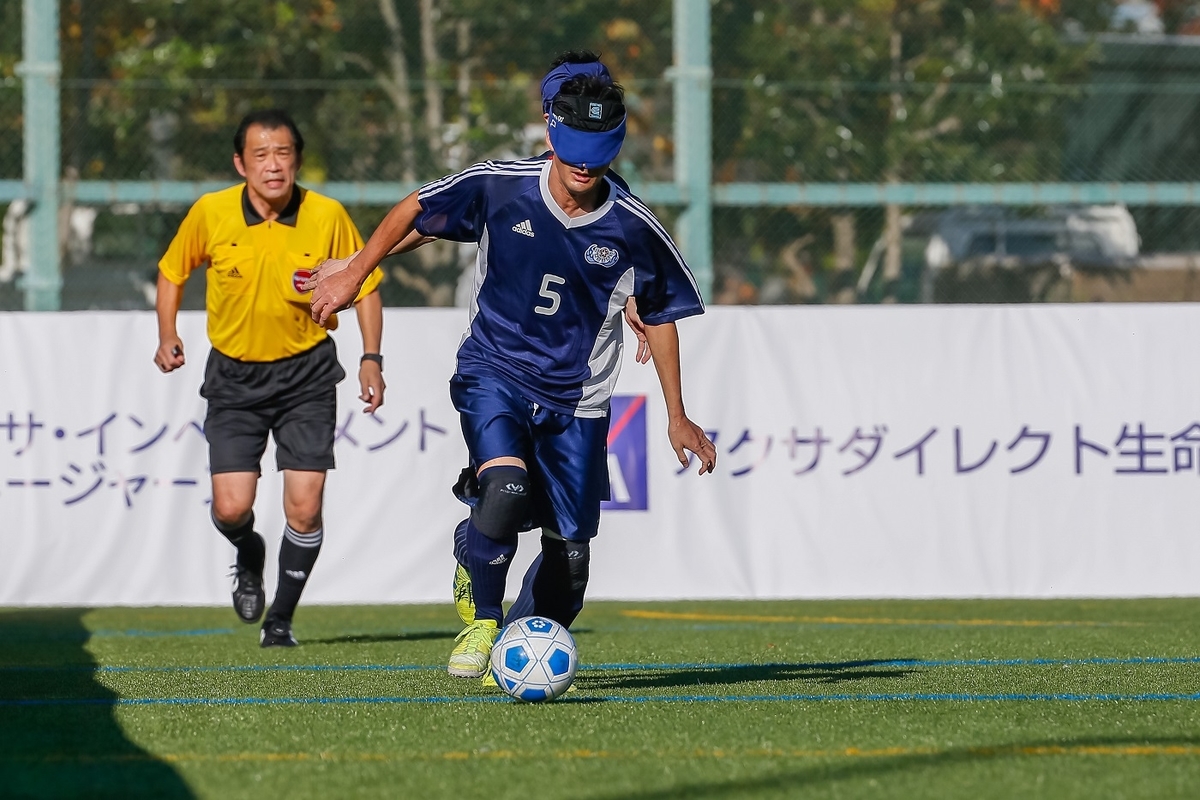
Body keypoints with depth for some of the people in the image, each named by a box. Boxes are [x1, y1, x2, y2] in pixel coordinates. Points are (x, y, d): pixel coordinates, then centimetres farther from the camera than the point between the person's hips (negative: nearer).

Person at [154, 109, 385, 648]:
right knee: (231, 508, -11)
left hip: (306, 373, 0)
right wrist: (168, 336, -5)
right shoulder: (210, 213, -10)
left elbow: (364, 285, 3)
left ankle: (281, 618, 15)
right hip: (234, 375, 0)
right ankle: (248, 555, 27)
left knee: (304, 507, -8)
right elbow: (173, 271, 8)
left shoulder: (328, 216, -12)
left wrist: (371, 358, -5)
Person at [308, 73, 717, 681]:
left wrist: (676, 415, 11)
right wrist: (354, 274, 7)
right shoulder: (498, 187, -13)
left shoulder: (633, 229, -9)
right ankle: (483, 624, -7)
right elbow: (415, 210, 5)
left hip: (577, 402, 2)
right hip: (493, 374, -2)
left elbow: (658, 315, 7)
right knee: (506, 488, -30)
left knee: (570, 551, 1)